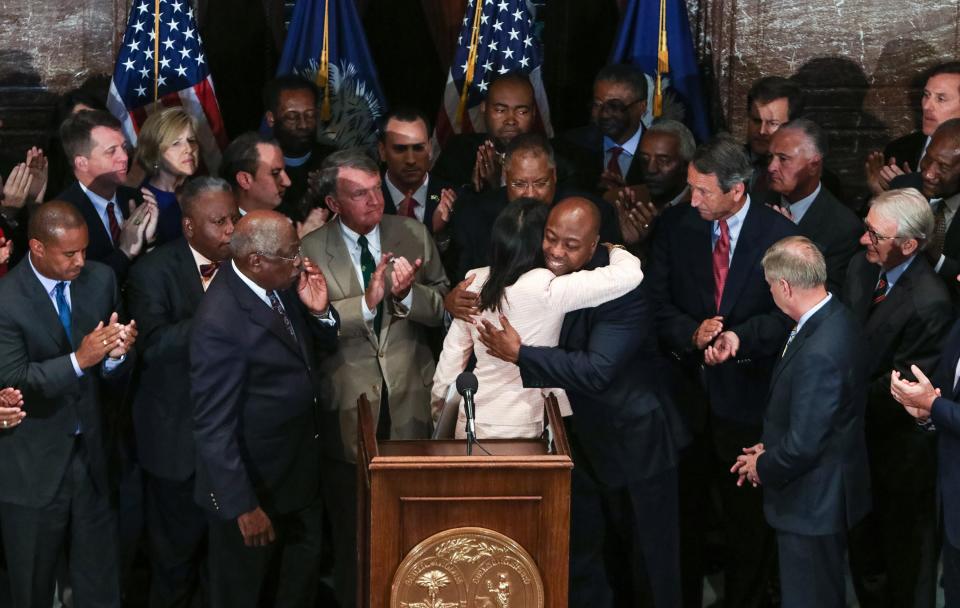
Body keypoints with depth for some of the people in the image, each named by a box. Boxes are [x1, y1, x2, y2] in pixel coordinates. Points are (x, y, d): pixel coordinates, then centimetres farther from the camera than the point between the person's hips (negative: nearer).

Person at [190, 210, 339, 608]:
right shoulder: (220, 322, -29)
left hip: (300, 478, 8)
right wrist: (243, 506, -22)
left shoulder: (282, 284, -6)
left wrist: (319, 312, -11)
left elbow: (321, 350, 10)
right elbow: (214, 427, -25)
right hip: (252, 488, -7)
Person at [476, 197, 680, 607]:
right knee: (581, 551, 16)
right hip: (579, 437, 6)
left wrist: (520, 354, -32)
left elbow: (596, 370, -34)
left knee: (647, 558, 11)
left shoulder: (621, 288, -25)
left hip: (632, 439, -6)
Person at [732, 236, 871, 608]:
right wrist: (770, 447, 5)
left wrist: (763, 467, -10)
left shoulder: (818, 353, -33)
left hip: (812, 503, -10)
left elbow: (803, 445, -28)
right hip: (828, 487, 10)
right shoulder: (836, 318, -1)